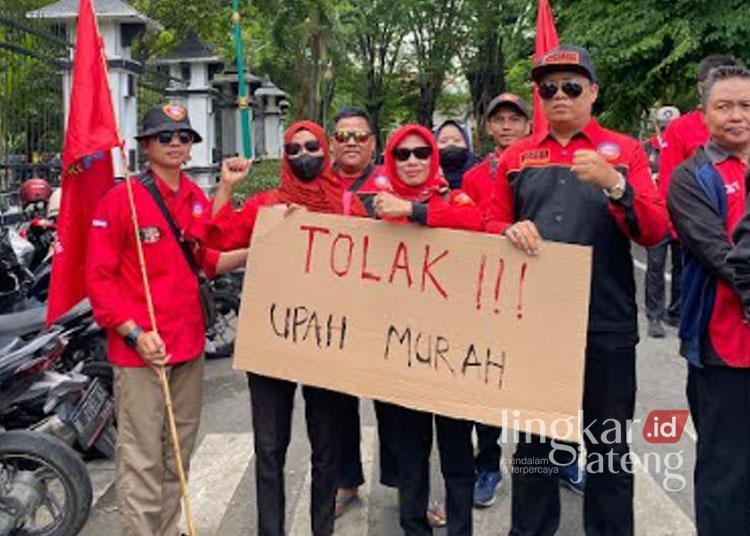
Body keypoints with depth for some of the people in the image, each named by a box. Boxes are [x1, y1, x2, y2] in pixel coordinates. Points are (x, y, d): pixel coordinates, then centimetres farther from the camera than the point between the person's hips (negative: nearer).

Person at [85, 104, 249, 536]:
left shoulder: (198, 199, 9)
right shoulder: (122, 198, -10)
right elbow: (98, 276, -11)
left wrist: (249, 254, 0)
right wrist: (134, 333, -18)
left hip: (189, 343, 7)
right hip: (140, 348, -7)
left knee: (180, 450, 18)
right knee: (142, 458, -1)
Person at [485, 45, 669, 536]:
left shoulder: (625, 151, 4)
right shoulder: (516, 157, 9)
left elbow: (655, 231, -5)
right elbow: (491, 225, 11)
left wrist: (613, 185, -21)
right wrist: (511, 230, -12)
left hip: (606, 322, -1)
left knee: (609, 444, 8)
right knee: (533, 437, 12)